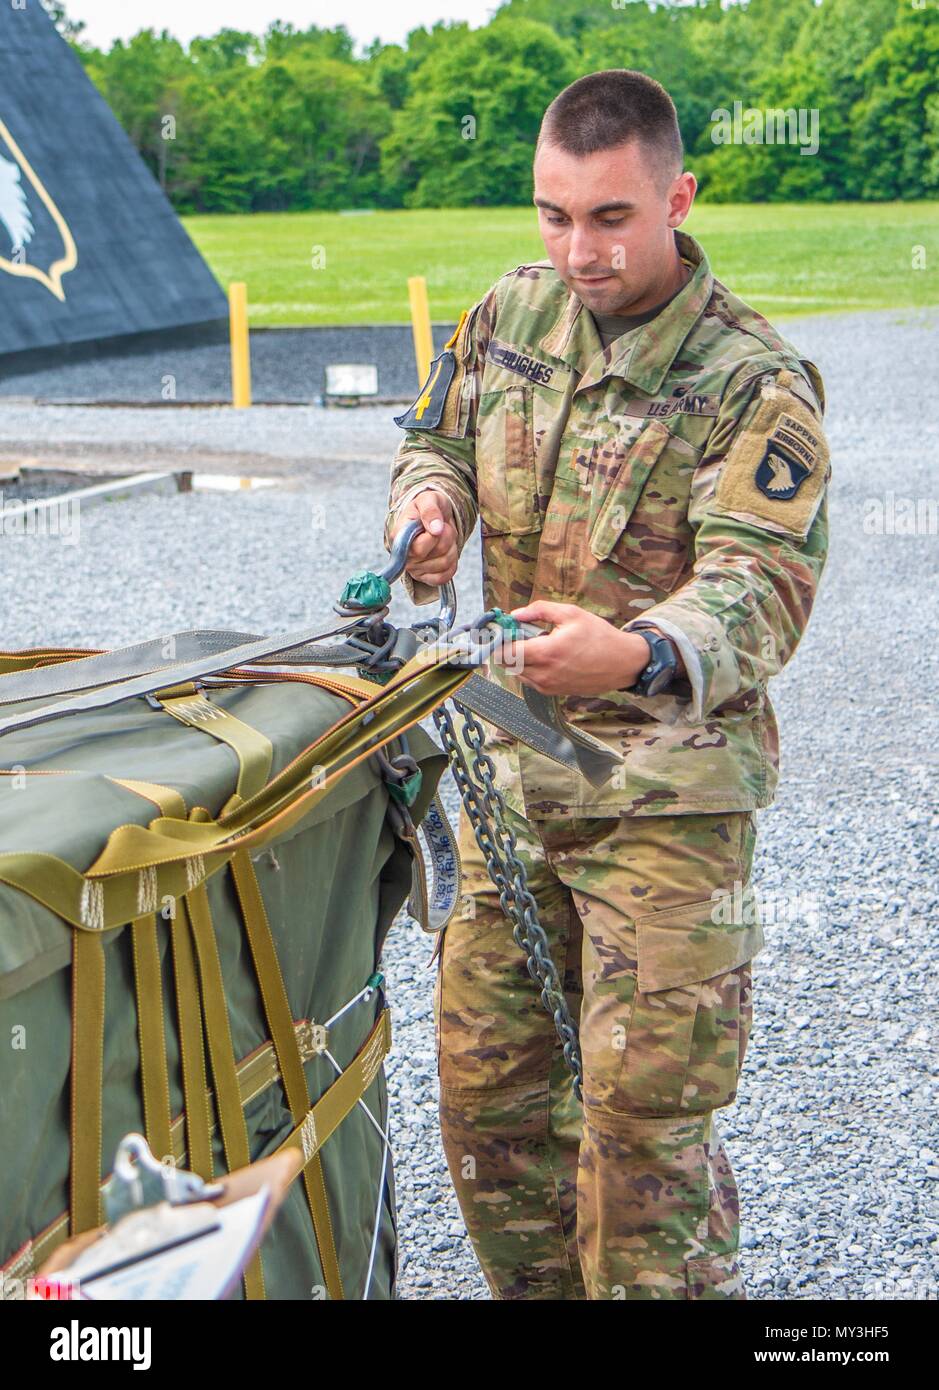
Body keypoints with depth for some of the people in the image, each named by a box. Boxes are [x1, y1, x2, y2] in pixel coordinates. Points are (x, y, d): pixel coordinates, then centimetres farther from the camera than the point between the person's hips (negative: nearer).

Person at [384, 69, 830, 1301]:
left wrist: (636, 656, -48)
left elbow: (760, 589, -26)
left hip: (669, 788, -6)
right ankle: (537, 1288, 34)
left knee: (642, 1107, -5)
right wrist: (429, 501, -5)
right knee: (486, 1071, 14)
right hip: (516, 756, 6)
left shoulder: (753, 385, -15)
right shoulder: (512, 313, 4)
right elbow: (438, 437, 21)